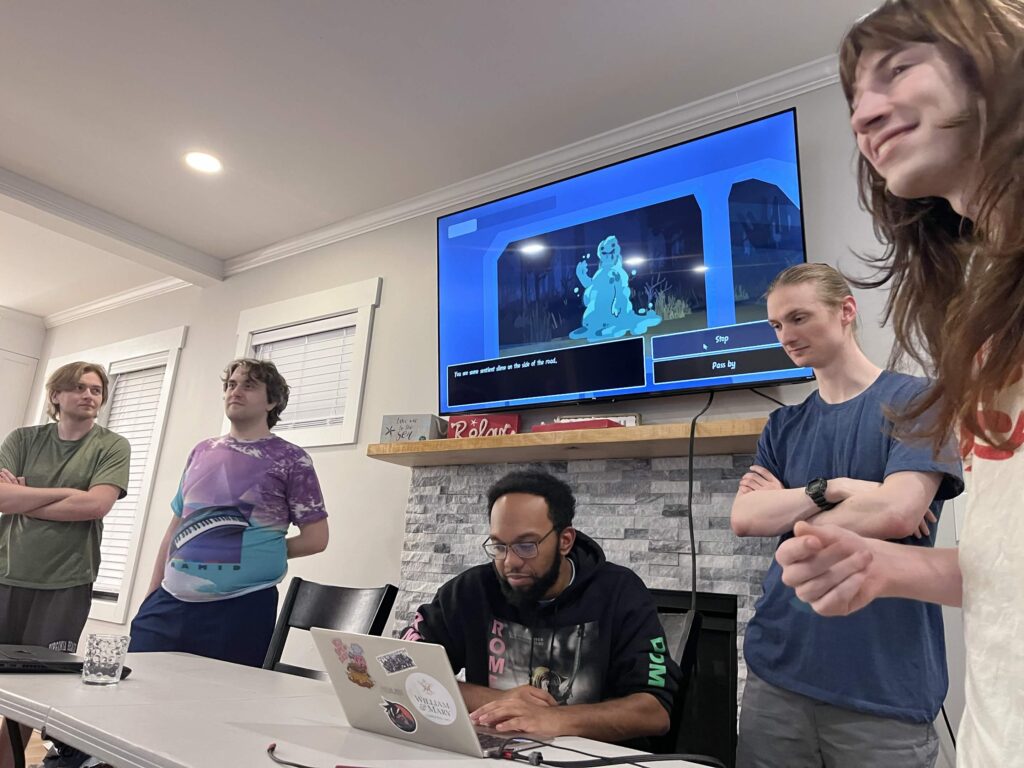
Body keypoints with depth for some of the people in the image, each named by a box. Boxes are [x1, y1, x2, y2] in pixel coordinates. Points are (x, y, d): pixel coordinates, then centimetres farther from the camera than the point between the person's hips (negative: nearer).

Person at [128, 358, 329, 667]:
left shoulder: (291, 460, -4)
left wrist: (262, 551, 0)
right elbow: (175, 528, 17)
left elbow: (316, 538, -4)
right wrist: (152, 594, 15)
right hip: (170, 601, 5)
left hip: (239, 608, -4)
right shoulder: (202, 452, 13)